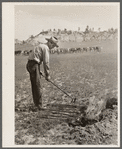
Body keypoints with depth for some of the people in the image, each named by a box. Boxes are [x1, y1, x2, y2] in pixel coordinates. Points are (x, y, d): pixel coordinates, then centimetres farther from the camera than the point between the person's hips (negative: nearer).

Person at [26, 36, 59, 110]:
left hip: (30, 64, 10)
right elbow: (46, 62, -13)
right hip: (34, 65, -10)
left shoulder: (41, 46, 21)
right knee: (38, 86, -9)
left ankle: (36, 103, 20)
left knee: (34, 85, 13)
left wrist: (38, 71, 20)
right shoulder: (46, 48, -10)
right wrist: (47, 75, -7)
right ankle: (39, 105, -8)